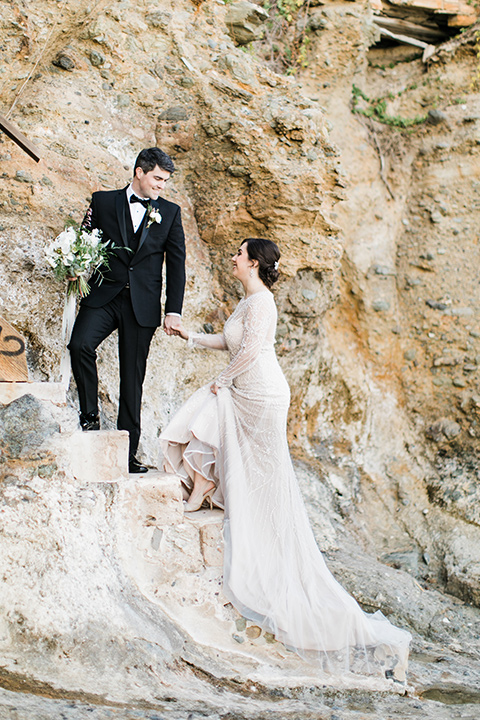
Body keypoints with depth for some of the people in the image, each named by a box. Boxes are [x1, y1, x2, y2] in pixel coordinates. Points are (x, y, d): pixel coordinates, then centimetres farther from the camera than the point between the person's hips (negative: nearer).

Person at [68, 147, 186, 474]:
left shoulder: (170, 212, 9)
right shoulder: (103, 202, 7)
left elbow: (177, 263, 7)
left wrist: (174, 311, 0)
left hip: (143, 304, 1)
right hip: (103, 296, -1)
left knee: (133, 377, 2)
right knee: (80, 345, -27)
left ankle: (128, 453, 9)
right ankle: (90, 416, -8)